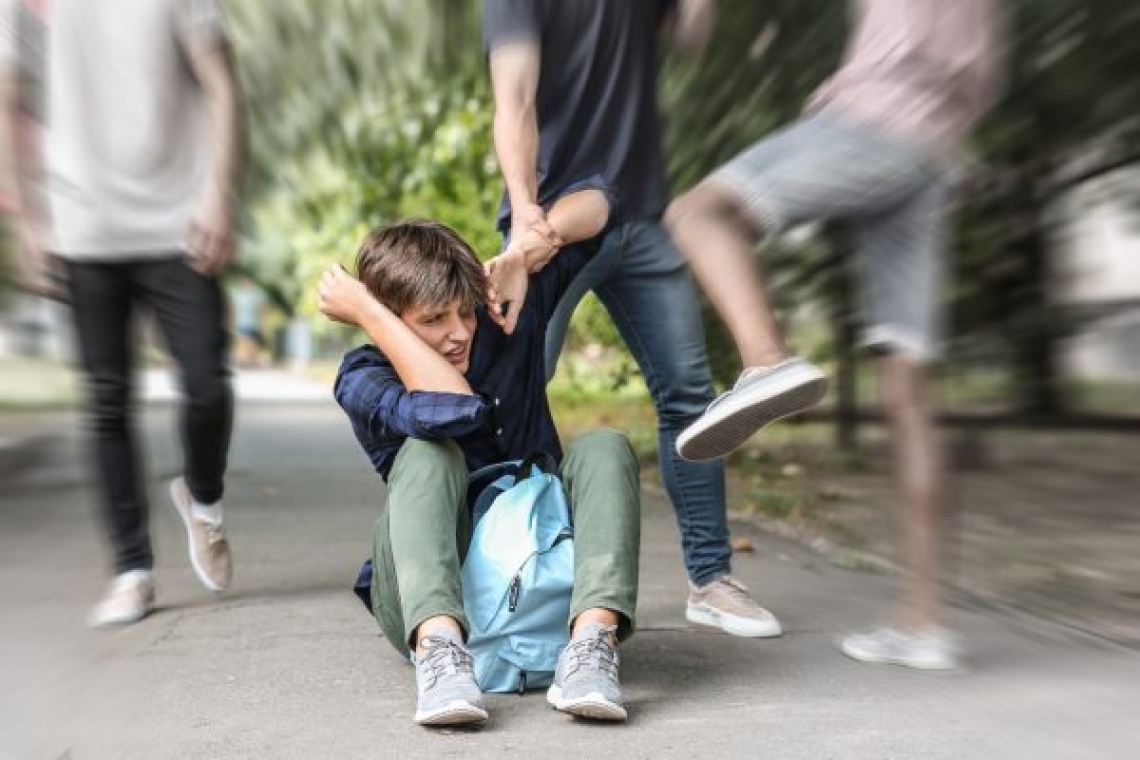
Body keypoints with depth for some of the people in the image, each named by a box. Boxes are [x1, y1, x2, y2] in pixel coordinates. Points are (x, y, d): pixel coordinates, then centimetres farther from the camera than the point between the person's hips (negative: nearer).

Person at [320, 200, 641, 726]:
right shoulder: (362, 380, -9)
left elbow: (592, 206, 3)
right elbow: (455, 410, -33)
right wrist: (368, 313, -23)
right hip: (431, 600, -3)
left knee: (603, 447, -20)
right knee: (430, 451, -27)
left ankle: (592, 642, -41)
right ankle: (438, 648, -47)